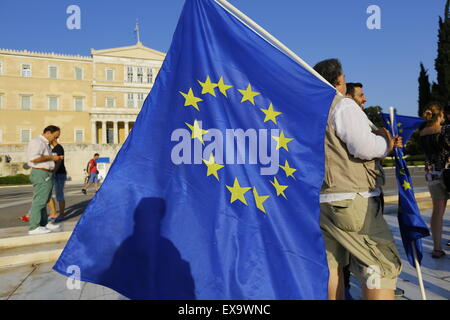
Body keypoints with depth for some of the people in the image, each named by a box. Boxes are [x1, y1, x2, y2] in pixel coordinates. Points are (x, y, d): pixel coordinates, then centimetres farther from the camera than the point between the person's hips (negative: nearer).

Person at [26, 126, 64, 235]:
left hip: (46, 175, 10)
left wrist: (55, 158, 9)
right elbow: (33, 158, -24)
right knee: (39, 201, -7)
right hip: (41, 174, -10)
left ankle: (44, 223, 22)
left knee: (43, 201, 14)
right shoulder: (37, 142, -12)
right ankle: (34, 227, -2)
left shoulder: (45, 144, 20)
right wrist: (51, 157, -16)